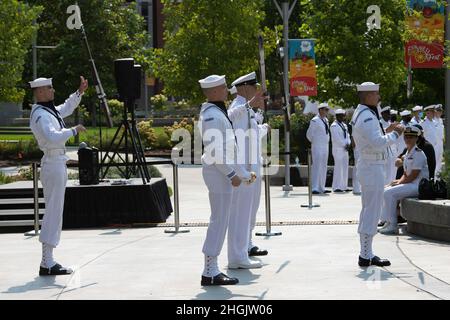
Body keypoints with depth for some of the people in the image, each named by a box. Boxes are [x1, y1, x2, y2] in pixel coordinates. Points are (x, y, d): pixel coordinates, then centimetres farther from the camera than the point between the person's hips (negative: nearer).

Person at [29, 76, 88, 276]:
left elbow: (66, 108, 34)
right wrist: (74, 131, -19)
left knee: (54, 213, 13)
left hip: (57, 164, 11)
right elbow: (53, 137, -32)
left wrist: (80, 91, 25)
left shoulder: (48, 110, 14)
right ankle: (47, 264, -8)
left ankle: (48, 261, 17)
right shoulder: (40, 115, -17)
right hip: (53, 164, -11)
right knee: (53, 213, -9)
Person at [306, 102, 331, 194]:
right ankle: (314, 188, -16)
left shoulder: (325, 120, 14)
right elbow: (309, 134, -6)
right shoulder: (315, 121, -11)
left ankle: (321, 188, 15)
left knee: (324, 167, 10)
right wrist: (314, 142, 3)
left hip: (325, 147, 8)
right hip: (317, 147, -8)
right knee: (316, 166, -13)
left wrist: (327, 141, 16)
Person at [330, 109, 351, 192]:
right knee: (338, 168, -10)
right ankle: (336, 187, -8)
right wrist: (345, 145, -12)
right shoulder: (334, 126, -9)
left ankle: (344, 186, 15)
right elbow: (337, 138, -16)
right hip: (338, 149, -8)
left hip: (345, 149, 8)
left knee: (345, 168, 9)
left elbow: (347, 135, 15)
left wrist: (348, 144, -3)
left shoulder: (344, 125, 17)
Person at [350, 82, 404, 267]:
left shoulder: (359, 114, 15)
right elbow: (378, 143, -26)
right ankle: (365, 256, -5)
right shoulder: (367, 117, -18)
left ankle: (366, 254, 20)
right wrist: (395, 134, -12)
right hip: (373, 167, -11)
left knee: (368, 211, 15)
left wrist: (387, 130, 14)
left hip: (367, 166, 11)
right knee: (372, 212, -8)